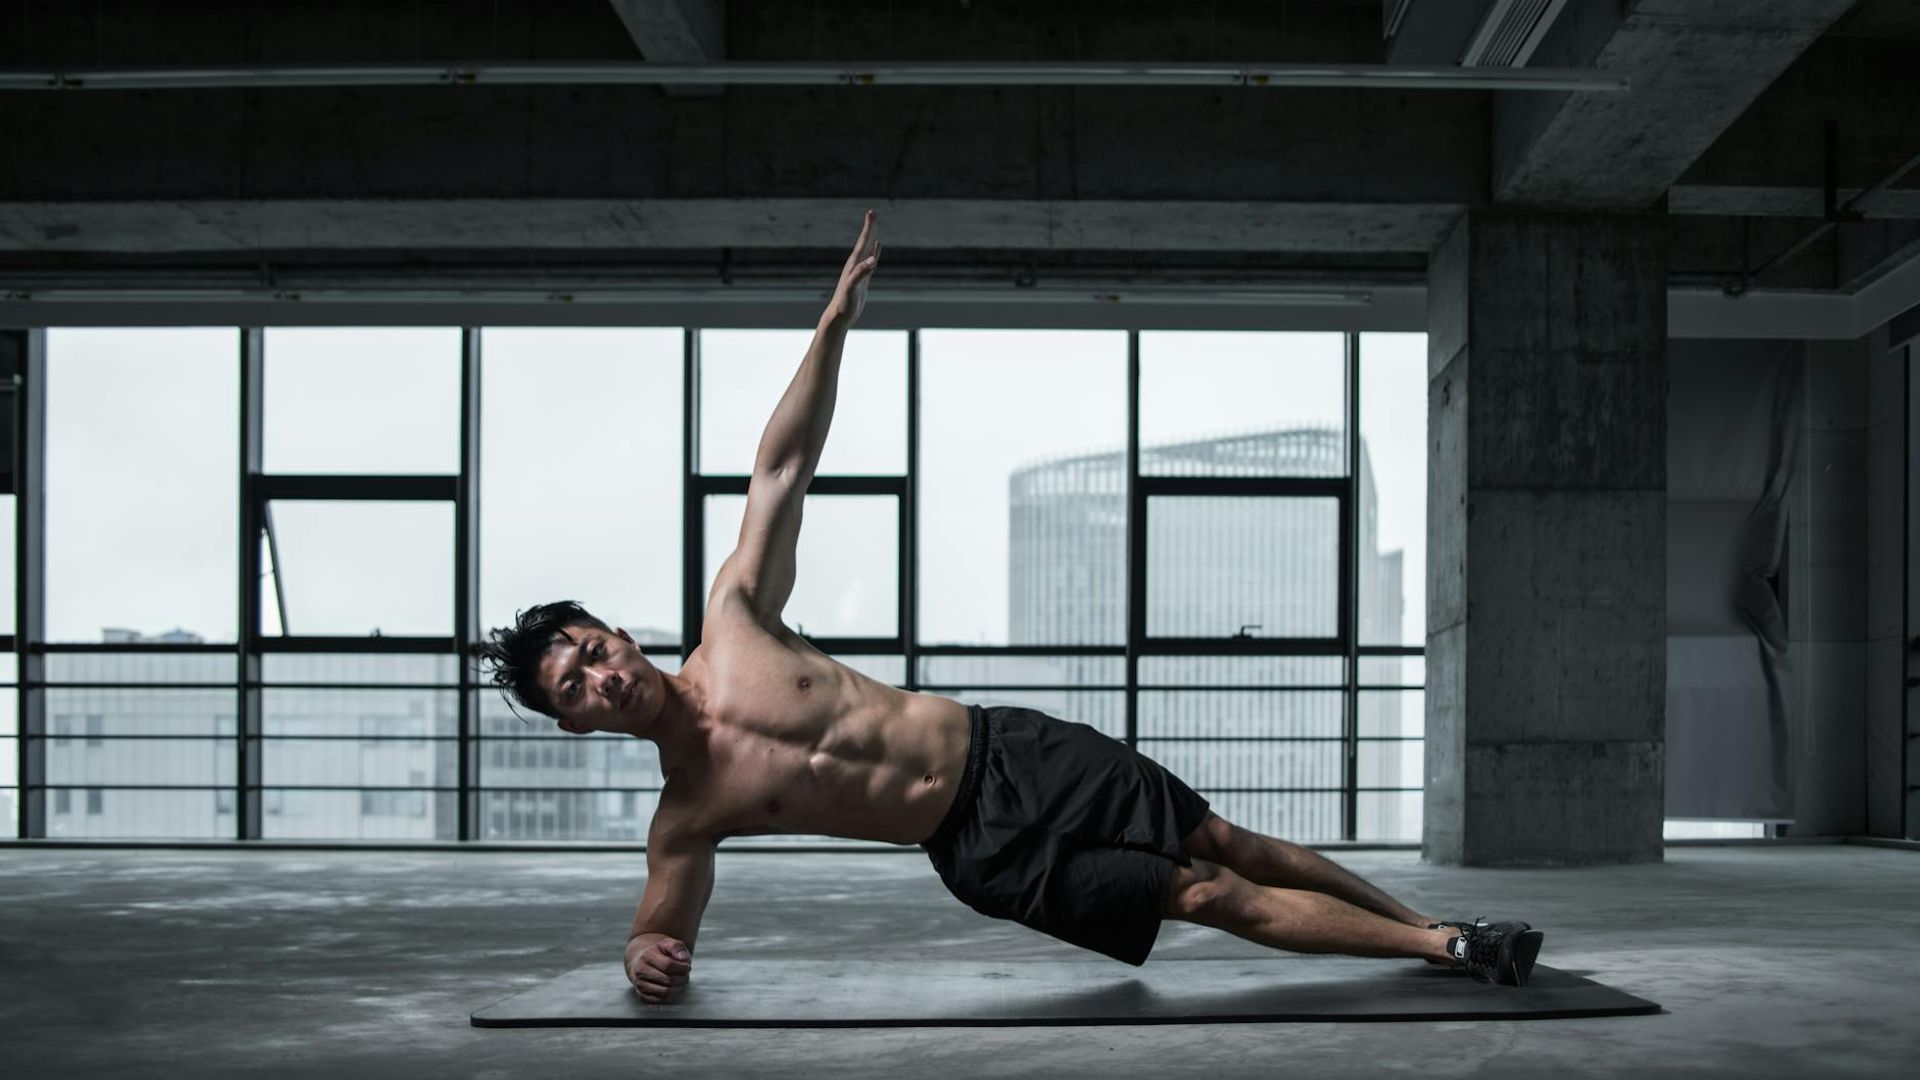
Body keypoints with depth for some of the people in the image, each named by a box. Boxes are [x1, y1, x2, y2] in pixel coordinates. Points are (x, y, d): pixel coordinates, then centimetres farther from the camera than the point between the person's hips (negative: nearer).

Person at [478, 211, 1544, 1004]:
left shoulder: (732, 623, -5)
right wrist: (644, 956, -24)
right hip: (986, 853, -2)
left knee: (1230, 846, 4)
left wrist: (835, 319, -6)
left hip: (1012, 752, 2)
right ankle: (1448, 949, 7)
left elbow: (780, 469, -3)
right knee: (1213, 896, -4)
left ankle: (1433, 926, 21)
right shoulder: (683, 818, -7)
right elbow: (662, 923, 3)